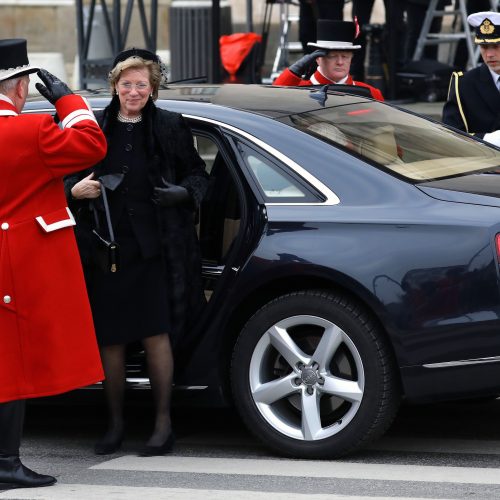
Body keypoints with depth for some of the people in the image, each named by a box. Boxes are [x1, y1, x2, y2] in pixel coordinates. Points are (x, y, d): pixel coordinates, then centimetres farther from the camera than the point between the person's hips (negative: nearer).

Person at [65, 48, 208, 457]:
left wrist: (184, 192, -10)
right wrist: (75, 190, -7)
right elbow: (67, 177, 15)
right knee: (111, 341, 5)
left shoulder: (170, 127, 4)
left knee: (156, 336, -4)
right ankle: (115, 423, 18)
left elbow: (197, 173, 10)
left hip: (154, 250, -2)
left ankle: (163, 423, 7)